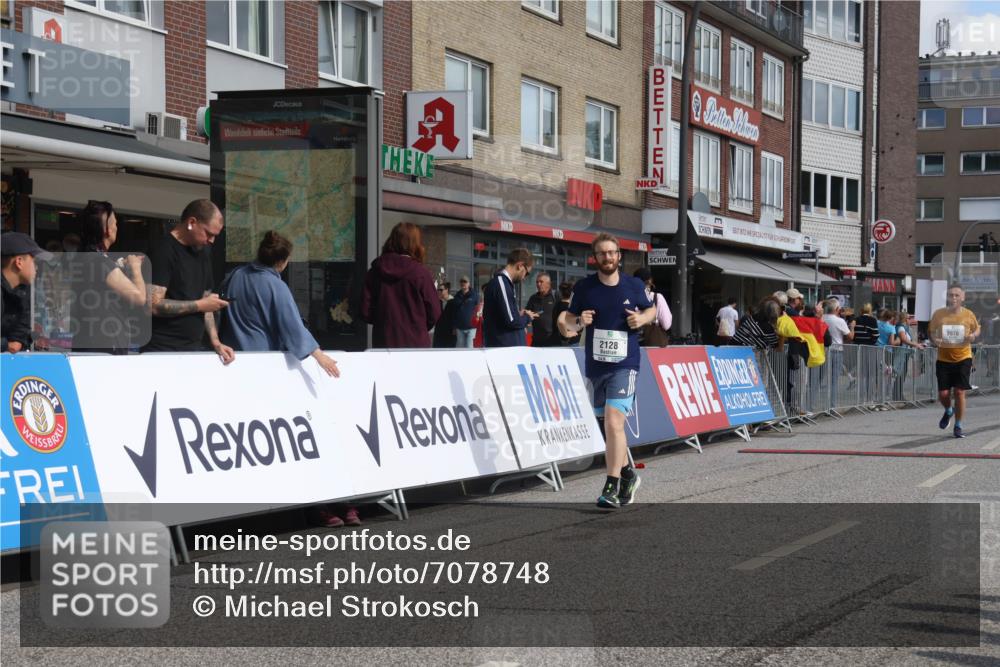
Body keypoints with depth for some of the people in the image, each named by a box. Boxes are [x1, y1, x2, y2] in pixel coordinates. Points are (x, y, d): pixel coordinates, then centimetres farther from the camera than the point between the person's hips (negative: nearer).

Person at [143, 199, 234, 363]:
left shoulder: (202, 252, 13)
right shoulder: (164, 251, -10)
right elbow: (153, 305, -19)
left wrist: (215, 341, 4)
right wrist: (199, 305, -13)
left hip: (193, 349, 7)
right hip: (163, 351, -7)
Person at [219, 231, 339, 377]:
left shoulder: (236, 274, 0)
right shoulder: (277, 287, -17)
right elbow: (293, 325, -20)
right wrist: (319, 356, -19)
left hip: (232, 350, 5)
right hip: (263, 354, -5)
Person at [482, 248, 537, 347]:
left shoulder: (502, 281, 16)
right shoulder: (501, 282, -15)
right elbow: (511, 321, -20)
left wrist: (519, 315, 8)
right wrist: (527, 317, -2)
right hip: (503, 347, -10)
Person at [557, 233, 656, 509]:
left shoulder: (634, 286, 0)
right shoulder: (584, 287, 1)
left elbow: (651, 309, 17)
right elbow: (568, 321, 9)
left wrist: (642, 319, -4)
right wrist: (579, 321, -13)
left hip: (624, 365, -3)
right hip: (595, 365, 3)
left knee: (613, 422, -17)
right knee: (609, 426, 14)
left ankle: (611, 487, -13)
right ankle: (627, 474, 35)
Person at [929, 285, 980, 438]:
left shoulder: (969, 315, -3)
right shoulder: (939, 314, -3)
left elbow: (977, 329, 13)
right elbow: (932, 331, 9)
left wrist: (973, 336, -9)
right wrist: (935, 339, -13)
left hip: (963, 358, -1)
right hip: (944, 359, 1)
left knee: (960, 392, -5)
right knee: (943, 394, -2)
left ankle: (958, 427, 11)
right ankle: (948, 411, 35)